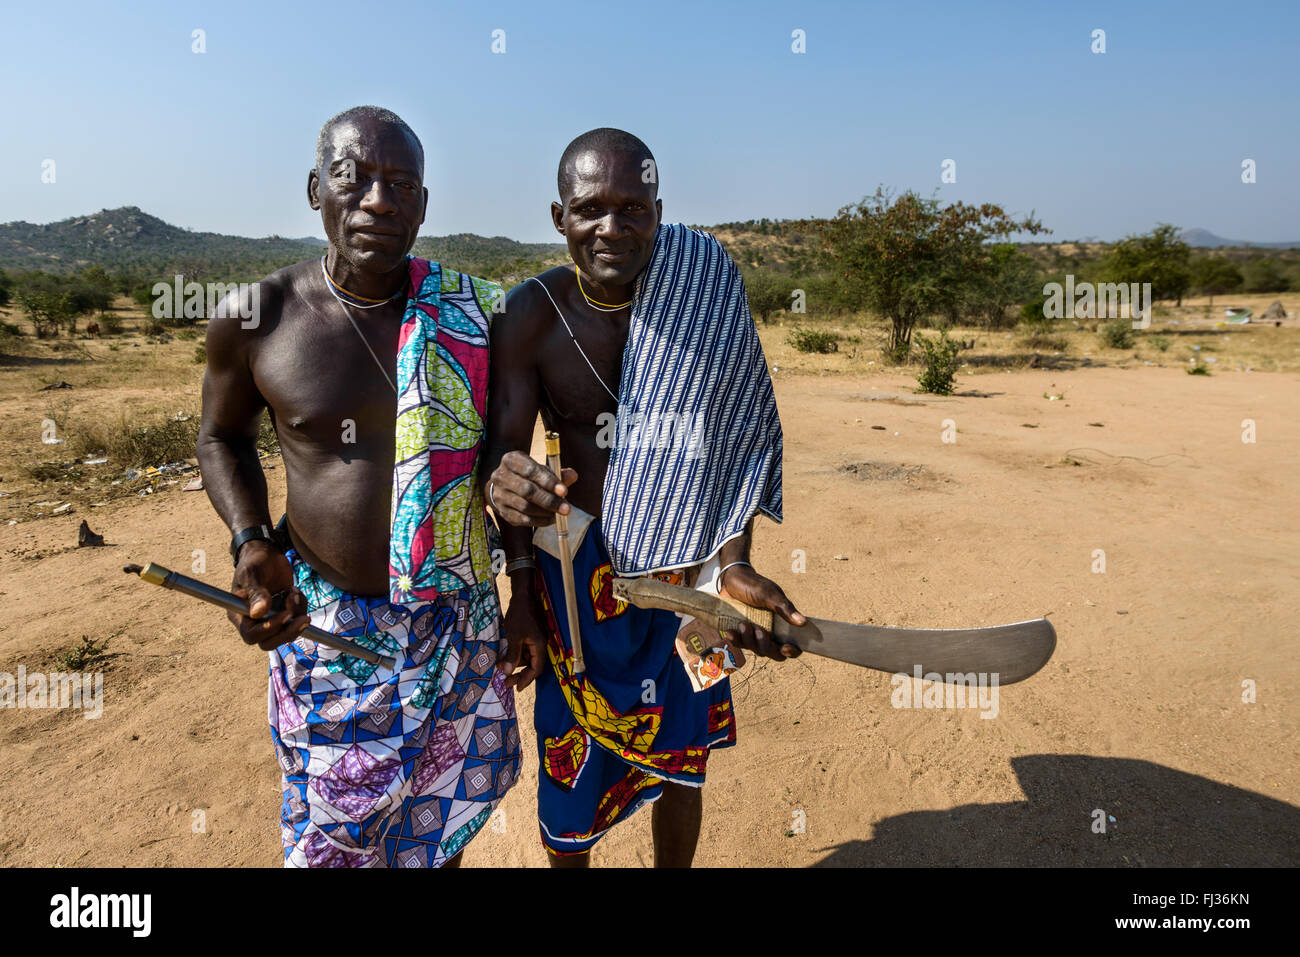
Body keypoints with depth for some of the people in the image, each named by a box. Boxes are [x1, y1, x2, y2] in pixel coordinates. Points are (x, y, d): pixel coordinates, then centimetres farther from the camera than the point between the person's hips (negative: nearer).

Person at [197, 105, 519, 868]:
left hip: (454, 623, 1)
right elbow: (224, 437, 7)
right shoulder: (255, 320, -10)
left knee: (442, 820, 22)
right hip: (323, 620, -1)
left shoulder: (473, 313, -8)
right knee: (333, 830, 17)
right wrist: (252, 546, -9)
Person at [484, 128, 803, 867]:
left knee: (681, 752, 18)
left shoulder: (705, 298, -10)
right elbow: (505, 457, -6)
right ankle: (569, 862, 45)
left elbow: (738, 438, -7)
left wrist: (734, 564, -17)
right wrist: (521, 590, -11)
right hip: (576, 562, 0)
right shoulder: (530, 316, -10)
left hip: (688, 563, 1)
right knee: (572, 752, 15)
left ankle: (675, 864, 46)